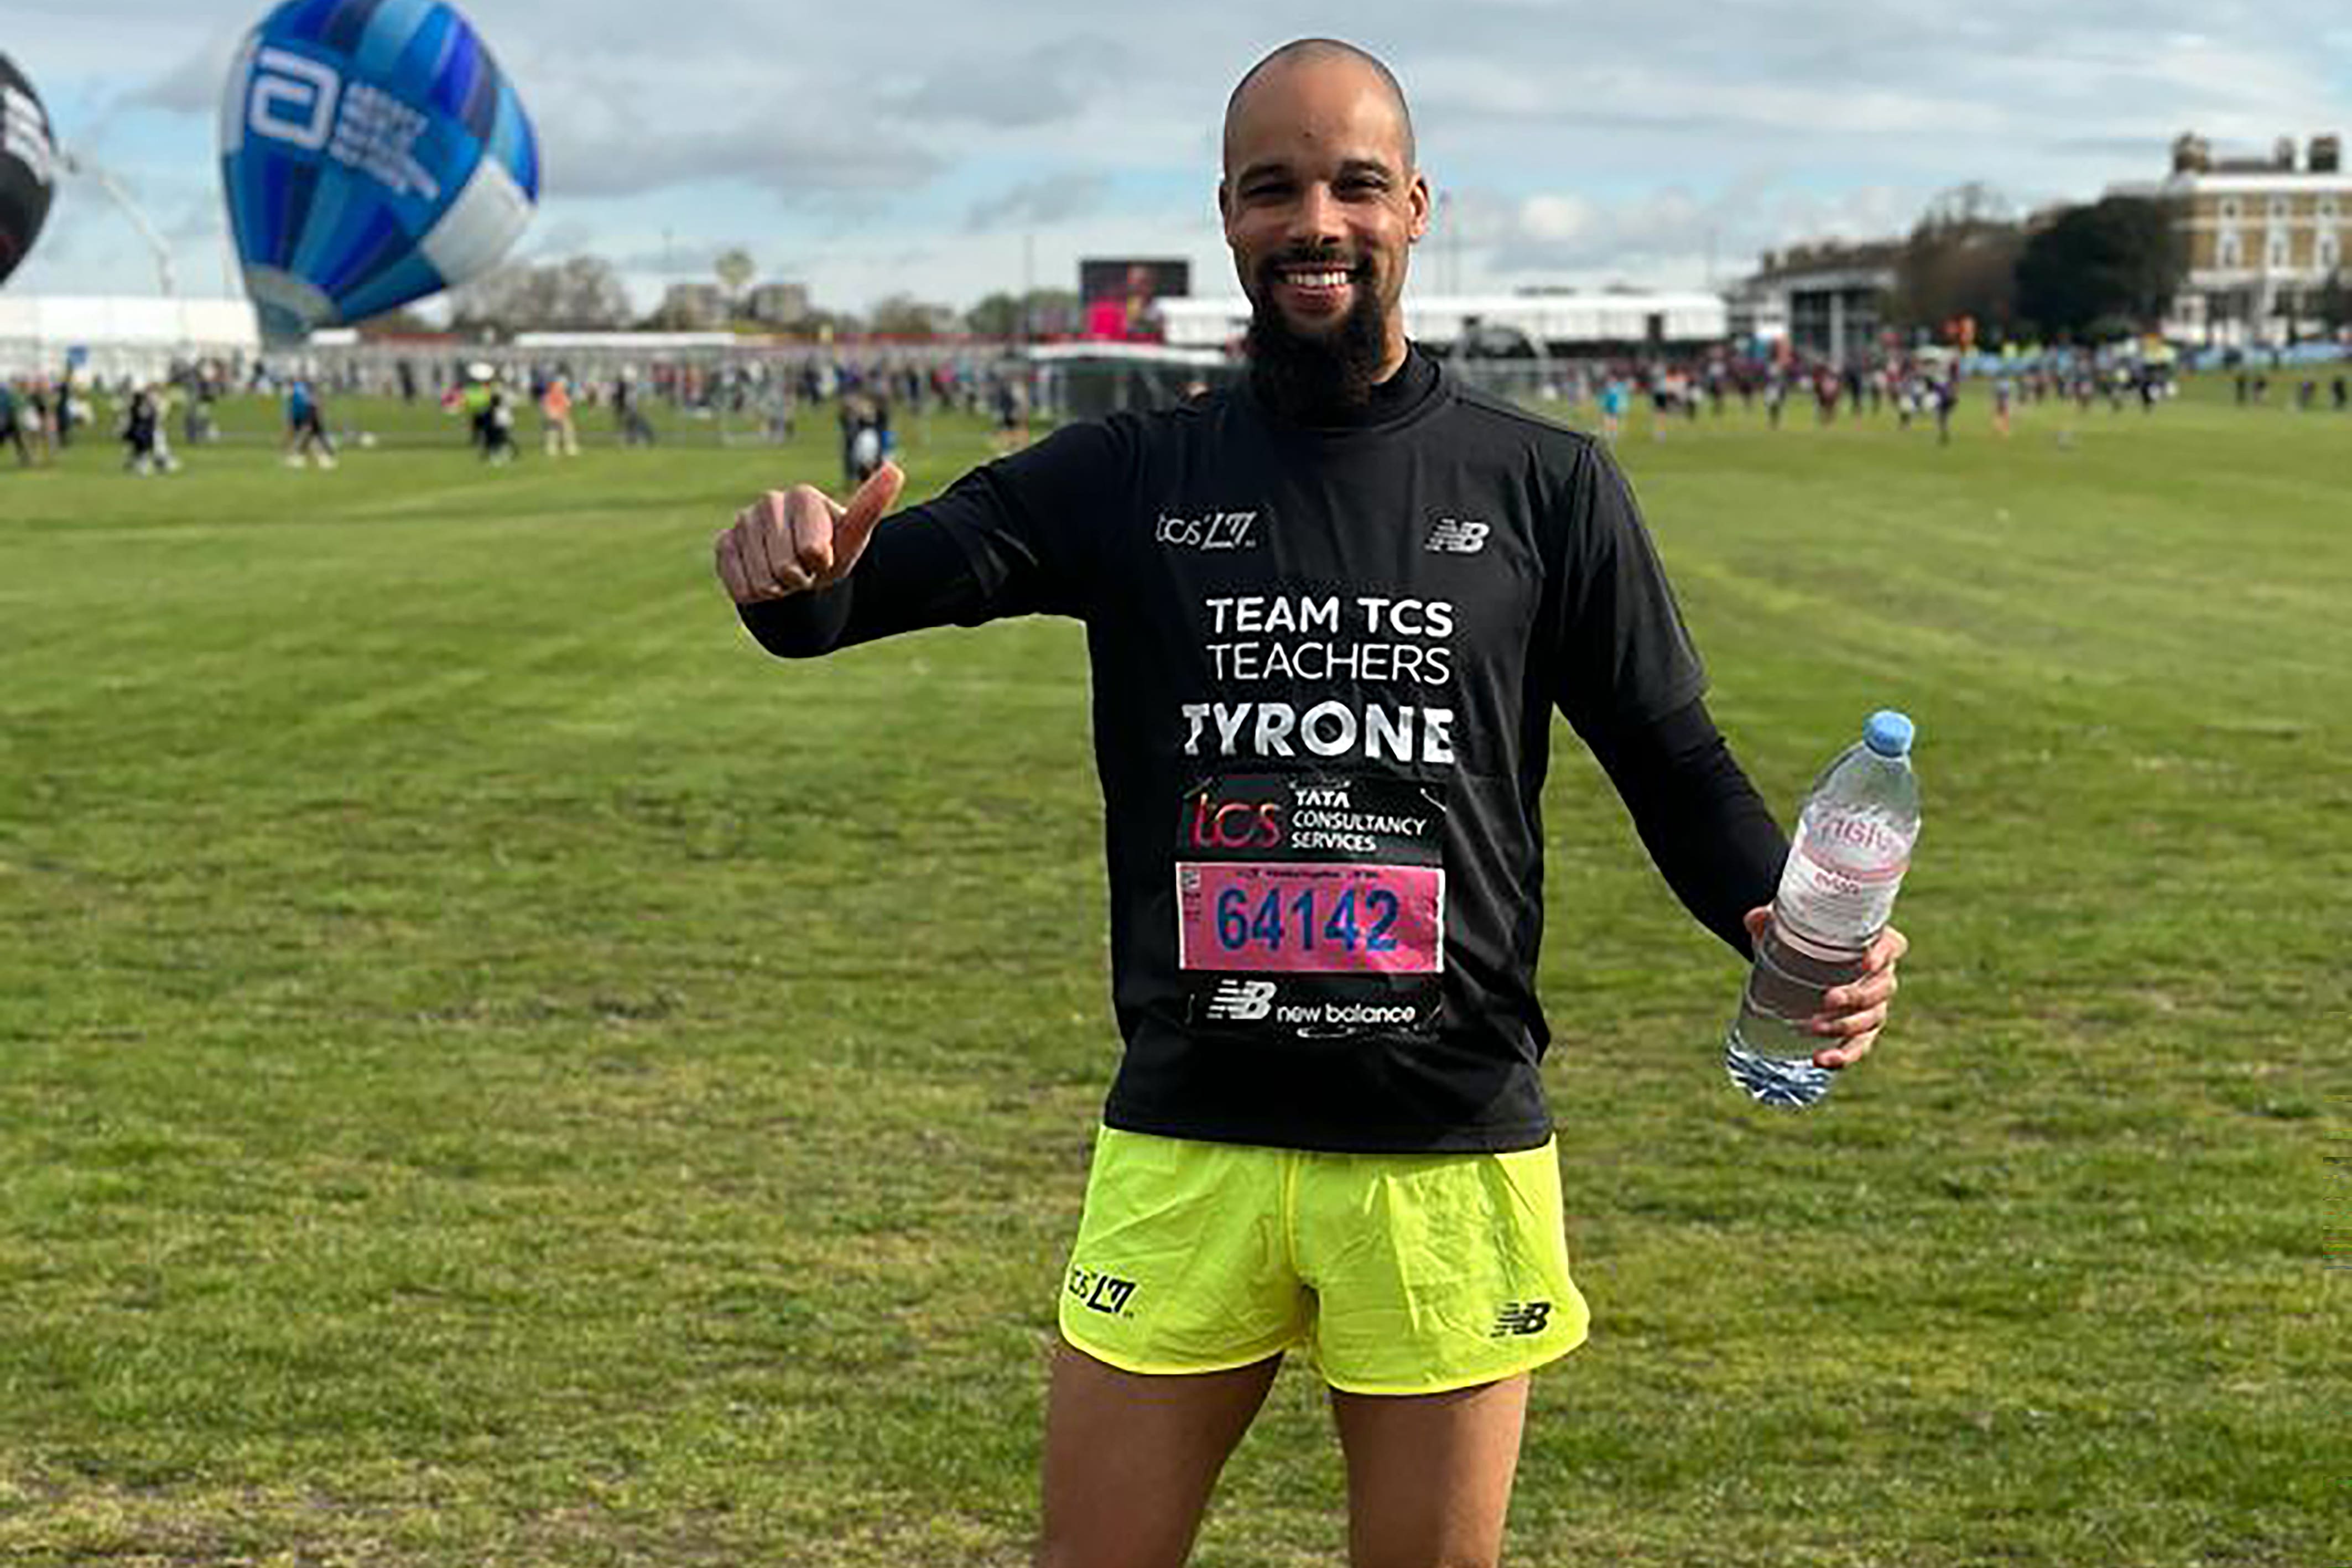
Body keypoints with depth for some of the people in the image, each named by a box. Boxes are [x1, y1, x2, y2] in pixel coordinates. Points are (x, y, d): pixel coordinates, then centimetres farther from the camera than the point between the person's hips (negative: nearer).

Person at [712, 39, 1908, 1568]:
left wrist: (1785, 921, -15)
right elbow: (895, 570, -7)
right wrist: (800, 570, -32)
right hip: (1186, 1150, 1)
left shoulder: (1549, 488, 3)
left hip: (1453, 1154, 0)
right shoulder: (1132, 479, 4)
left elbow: (1677, 765, 6)